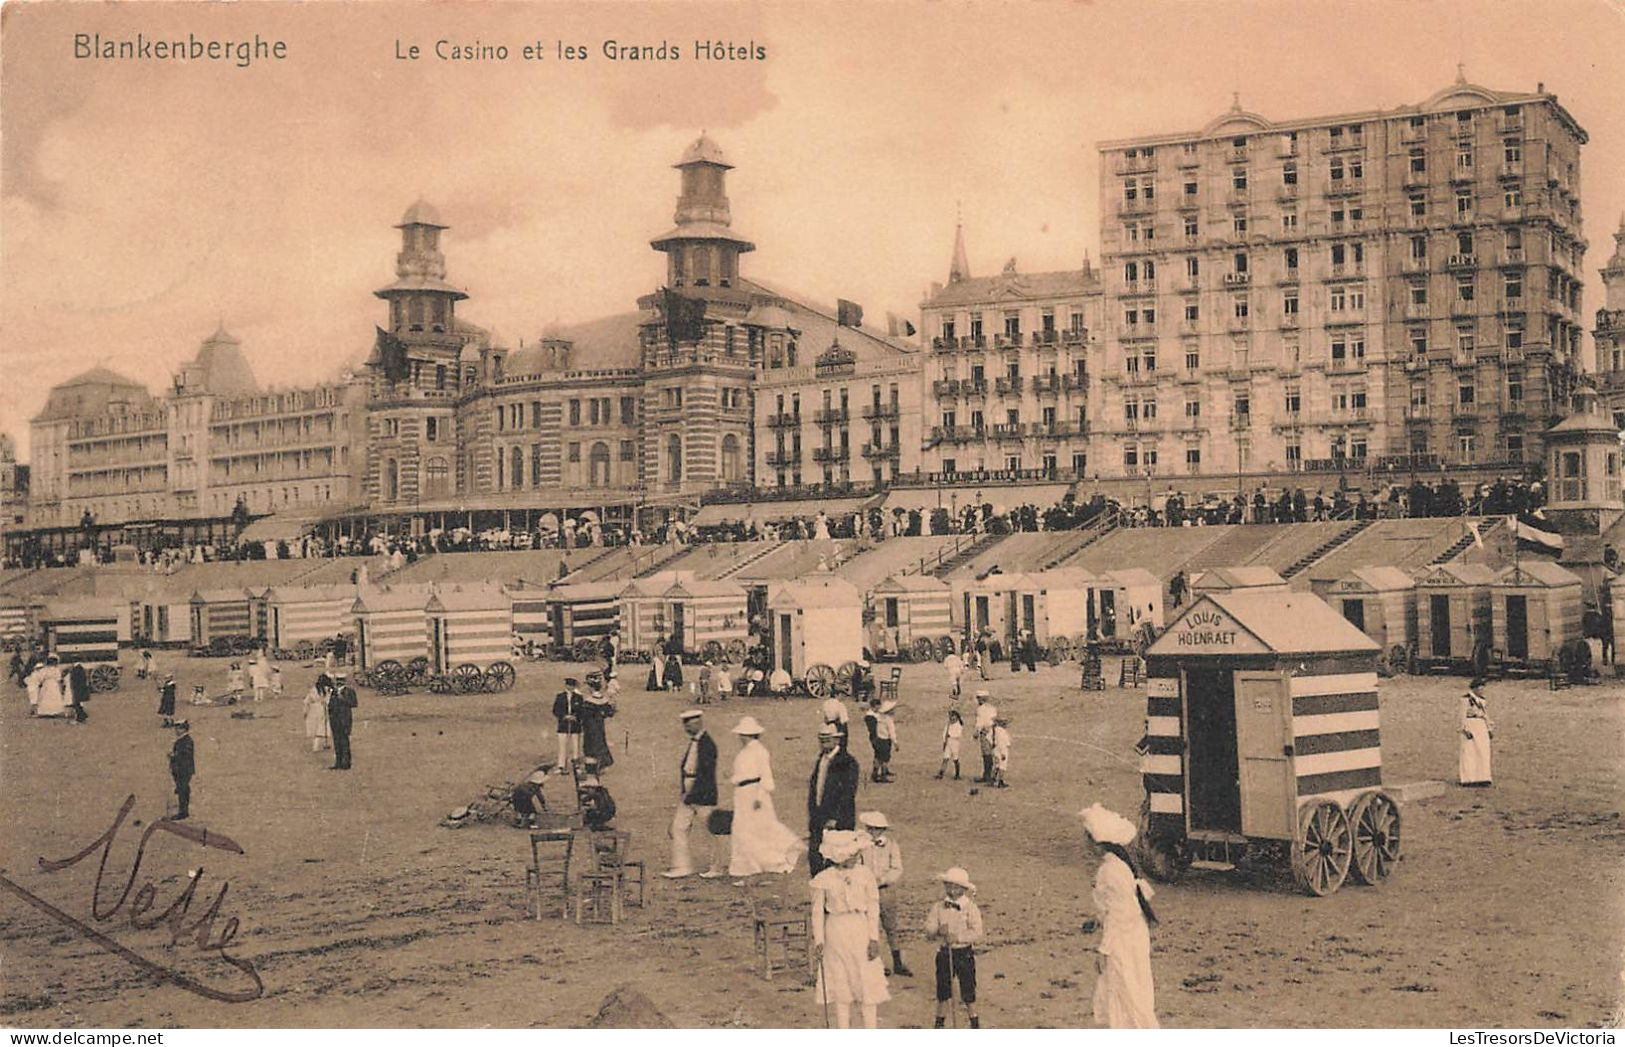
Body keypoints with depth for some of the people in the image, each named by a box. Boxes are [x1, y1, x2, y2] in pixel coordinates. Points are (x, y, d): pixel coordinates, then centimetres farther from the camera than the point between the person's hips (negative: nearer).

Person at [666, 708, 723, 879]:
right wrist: (683, 791, 11)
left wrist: (691, 794, -19)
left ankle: (717, 867, 17)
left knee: (711, 832, 4)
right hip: (688, 795, 9)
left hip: (703, 797, -9)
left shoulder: (707, 745, -18)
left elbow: (706, 775, -21)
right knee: (678, 828, 6)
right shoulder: (693, 742, 10)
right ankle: (682, 867, 10)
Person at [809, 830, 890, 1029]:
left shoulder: (864, 874, -2)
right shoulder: (823, 880, -4)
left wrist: (874, 938, -6)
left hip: (861, 931, 1)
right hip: (836, 932, 0)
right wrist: (818, 941, -4)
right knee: (840, 985, 7)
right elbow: (817, 911, 1)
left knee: (868, 984, 0)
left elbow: (873, 907, -1)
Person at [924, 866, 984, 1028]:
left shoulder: (971, 908, -7)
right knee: (943, 989, 9)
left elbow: (977, 934, -15)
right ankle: (940, 1022, 24)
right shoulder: (938, 907, 0)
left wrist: (958, 937, -27)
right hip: (944, 952, 2)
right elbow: (928, 930, -2)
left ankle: (974, 1022, 20)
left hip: (965, 953, -2)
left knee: (968, 989, 4)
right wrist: (938, 931, -23)